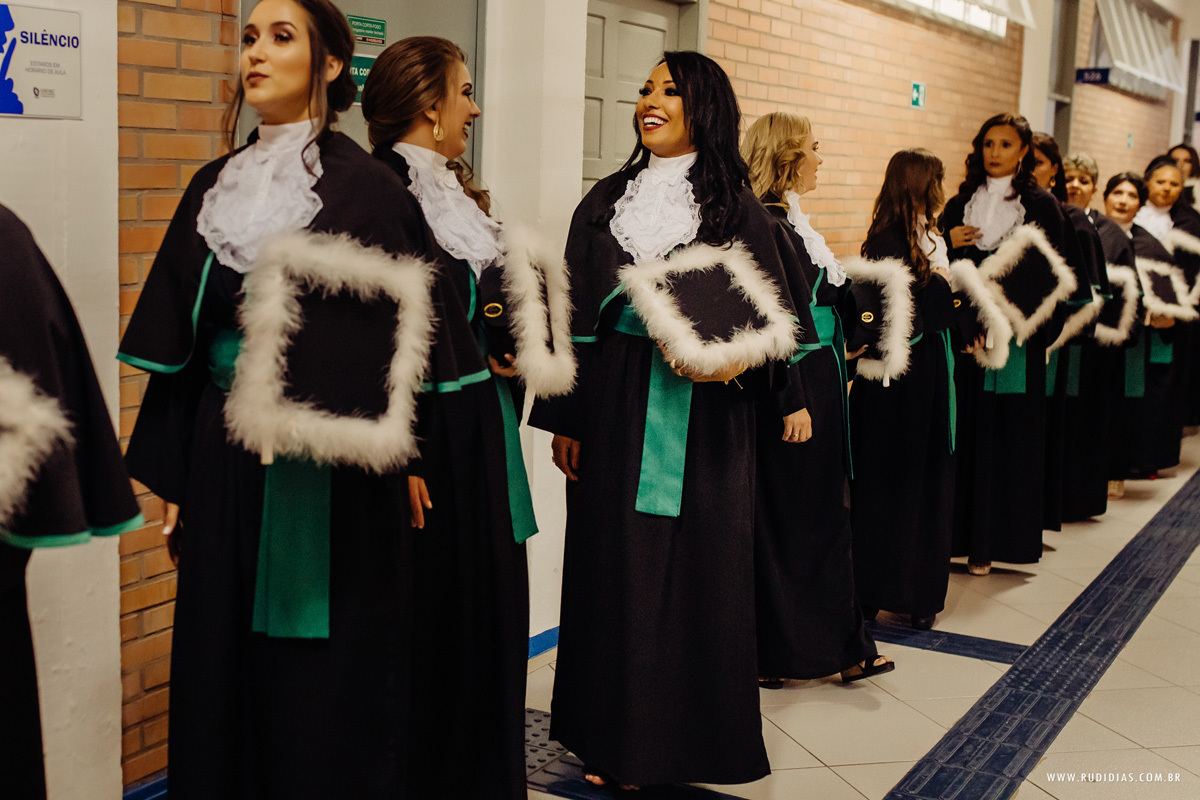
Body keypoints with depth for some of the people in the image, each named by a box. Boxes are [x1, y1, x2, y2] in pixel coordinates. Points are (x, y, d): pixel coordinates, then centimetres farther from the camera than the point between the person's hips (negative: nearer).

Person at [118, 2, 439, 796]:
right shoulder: (214, 186, 11)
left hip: (327, 472, -5)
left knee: (324, 675, 4)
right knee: (225, 664, 11)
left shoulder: (367, 187, -5)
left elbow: (392, 339, -6)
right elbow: (180, 343, 11)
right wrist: (174, 478, 9)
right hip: (225, 461, 5)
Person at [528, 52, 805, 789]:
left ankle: (691, 733, 17)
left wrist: (734, 361, -19)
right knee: (613, 568, 6)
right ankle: (614, 734, 19)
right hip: (613, 415, 3)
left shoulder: (737, 209, 0)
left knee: (696, 572, 1)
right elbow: (575, 313, 9)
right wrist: (562, 417, 5)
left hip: (700, 423, -3)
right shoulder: (606, 202, 10)